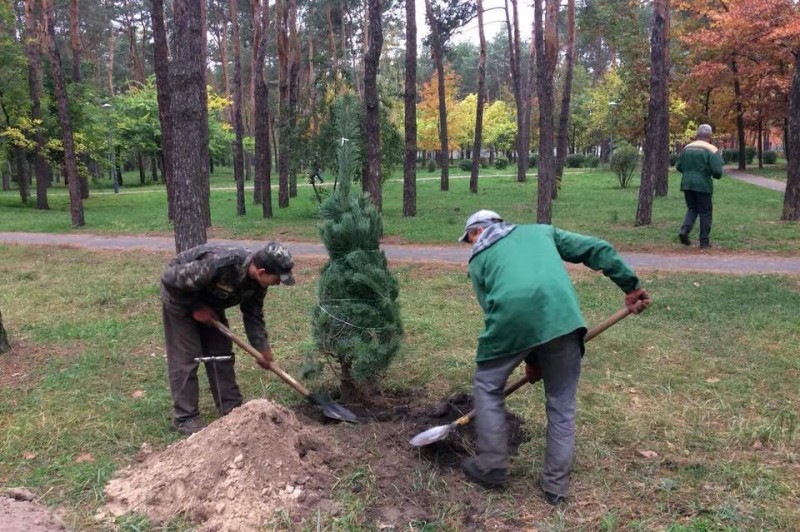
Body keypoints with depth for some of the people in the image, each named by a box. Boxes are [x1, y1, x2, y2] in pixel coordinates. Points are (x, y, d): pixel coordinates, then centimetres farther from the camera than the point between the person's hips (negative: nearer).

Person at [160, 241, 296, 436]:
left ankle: (231, 408, 16)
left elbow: (253, 314, -3)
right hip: (180, 295, -7)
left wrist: (262, 348, -9)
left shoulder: (257, 280, -18)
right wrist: (195, 308, -23)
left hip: (209, 299, 7)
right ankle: (185, 418, 3)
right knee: (185, 357, -7)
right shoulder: (219, 265, -42)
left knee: (221, 351, 6)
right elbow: (170, 279, -32)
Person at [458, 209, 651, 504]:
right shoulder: (541, 231, 32)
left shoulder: (479, 259, 25)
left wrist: (529, 358, 28)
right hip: (561, 315, 2)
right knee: (562, 403, 18)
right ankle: (556, 484, 26)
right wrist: (631, 285, 26)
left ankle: (491, 465, 27)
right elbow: (598, 249, 23)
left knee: (487, 387, 23)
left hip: (512, 317, -2)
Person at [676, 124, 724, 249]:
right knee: (705, 213, 7)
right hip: (703, 185, -4)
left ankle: (684, 231, -6)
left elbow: (678, 166, 9)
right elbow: (717, 171, -15)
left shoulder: (687, 148, 6)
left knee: (692, 209, 17)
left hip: (687, 184, 4)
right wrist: (716, 175, 7)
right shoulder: (711, 150, -8)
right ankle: (704, 241, 10)